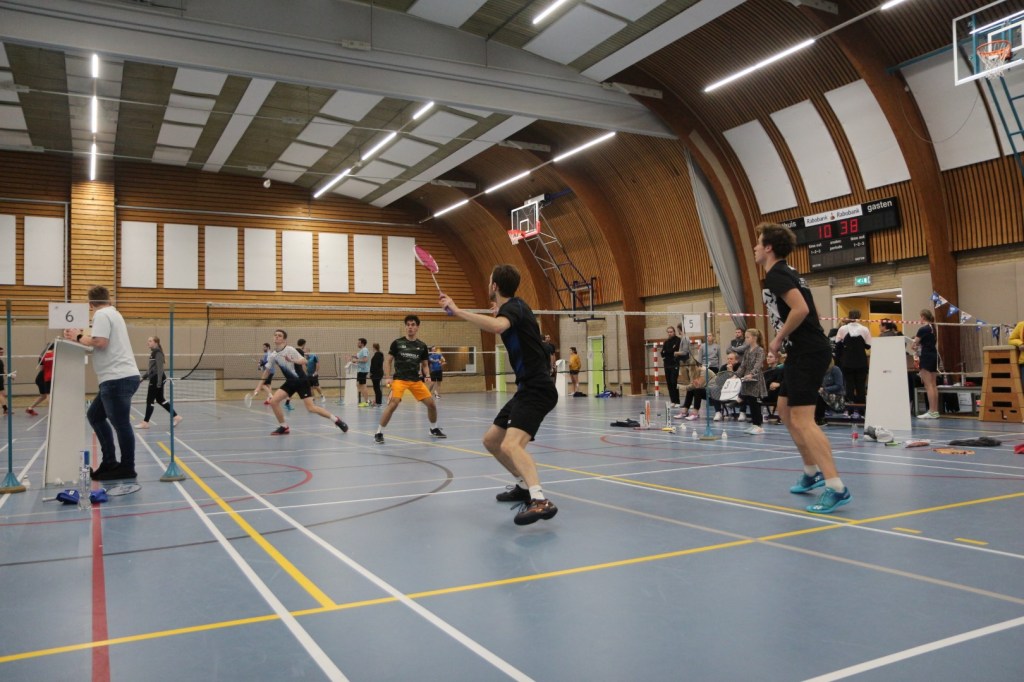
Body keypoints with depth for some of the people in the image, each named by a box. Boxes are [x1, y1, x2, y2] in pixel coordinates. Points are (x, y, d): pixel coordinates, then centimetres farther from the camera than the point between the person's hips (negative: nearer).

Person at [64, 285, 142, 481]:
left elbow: (100, 342, -19)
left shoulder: (101, 314, -8)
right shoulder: (112, 313, 20)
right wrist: (83, 333, 20)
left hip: (118, 379, -10)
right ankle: (110, 462, 20)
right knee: (94, 415, 18)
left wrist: (78, 337, -5)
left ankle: (127, 468, 4)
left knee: (120, 423, -3)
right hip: (118, 378, 10)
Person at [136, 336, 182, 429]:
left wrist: (159, 381, -24)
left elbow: (160, 368, -20)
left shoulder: (158, 353, -14)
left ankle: (145, 422, 7)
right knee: (160, 399, 12)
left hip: (157, 379, -10)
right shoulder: (153, 352, 14)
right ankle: (176, 416, 15)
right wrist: (144, 377, 22)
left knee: (150, 400, -1)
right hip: (154, 379, 10)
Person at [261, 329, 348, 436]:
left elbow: (304, 361, -20)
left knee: (311, 408, -14)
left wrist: (293, 360, -39)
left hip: (301, 381, -6)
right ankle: (284, 427, 5)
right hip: (290, 382, 6)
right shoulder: (272, 356, 2)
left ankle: (336, 420, 1)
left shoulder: (290, 350, -14)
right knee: (273, 401, -10)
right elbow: (267, 371, 14)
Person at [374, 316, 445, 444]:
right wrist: (388, 377, -6)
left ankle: (434, 429, 26)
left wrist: (427, 376, -3)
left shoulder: (422, 346, 8)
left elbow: (425, 365, 16)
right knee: (393, 404, -22)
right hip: (399, 379, -4)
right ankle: (379, 433, -9)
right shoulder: (397, 343, 0)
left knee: (431, 404, 2)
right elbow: (388, 361, 5)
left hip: (416, 380, 4)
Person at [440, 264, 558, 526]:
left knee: (510, 445, -29)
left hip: (537, 389, -10)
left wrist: (457, 310, -33)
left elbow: (497, 326, -39)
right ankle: (524, 485, 32)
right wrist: (497, 313, 38)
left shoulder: (513, 306, -13)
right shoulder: (513, 308, 15)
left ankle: (540, 501, -41)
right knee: (491, 440, 18)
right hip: (527, 388, 10)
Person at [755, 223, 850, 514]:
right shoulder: (783, 272, 17)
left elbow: (801, 309, -26)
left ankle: (836, 488, -13)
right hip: (802, 352, 10)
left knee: (802, 420, -12)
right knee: (786, 411, 19)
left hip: (808, 353, -10)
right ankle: (812, 472, 29)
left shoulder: (775, 275, -13)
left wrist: (779, 339, -15)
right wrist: (784, 341, 13)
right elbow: (801, 310, 21)